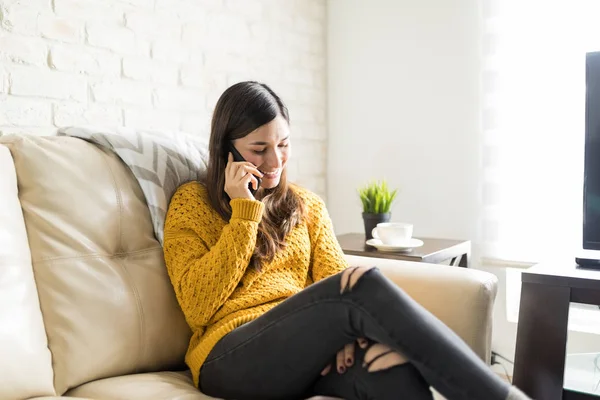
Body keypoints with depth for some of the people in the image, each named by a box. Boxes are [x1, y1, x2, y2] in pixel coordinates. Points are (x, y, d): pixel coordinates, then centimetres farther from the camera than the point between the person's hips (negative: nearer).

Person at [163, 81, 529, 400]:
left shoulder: (307, 205, 18)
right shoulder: (192, 202, 7)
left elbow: (334, 275, 5)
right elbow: (199, 308, -5)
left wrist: (346, 329, -18)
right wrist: (245, 210, -8)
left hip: (309, 350, 4)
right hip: (232, 360, -3)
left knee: (390, 361, -34)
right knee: (361, 282, -30)